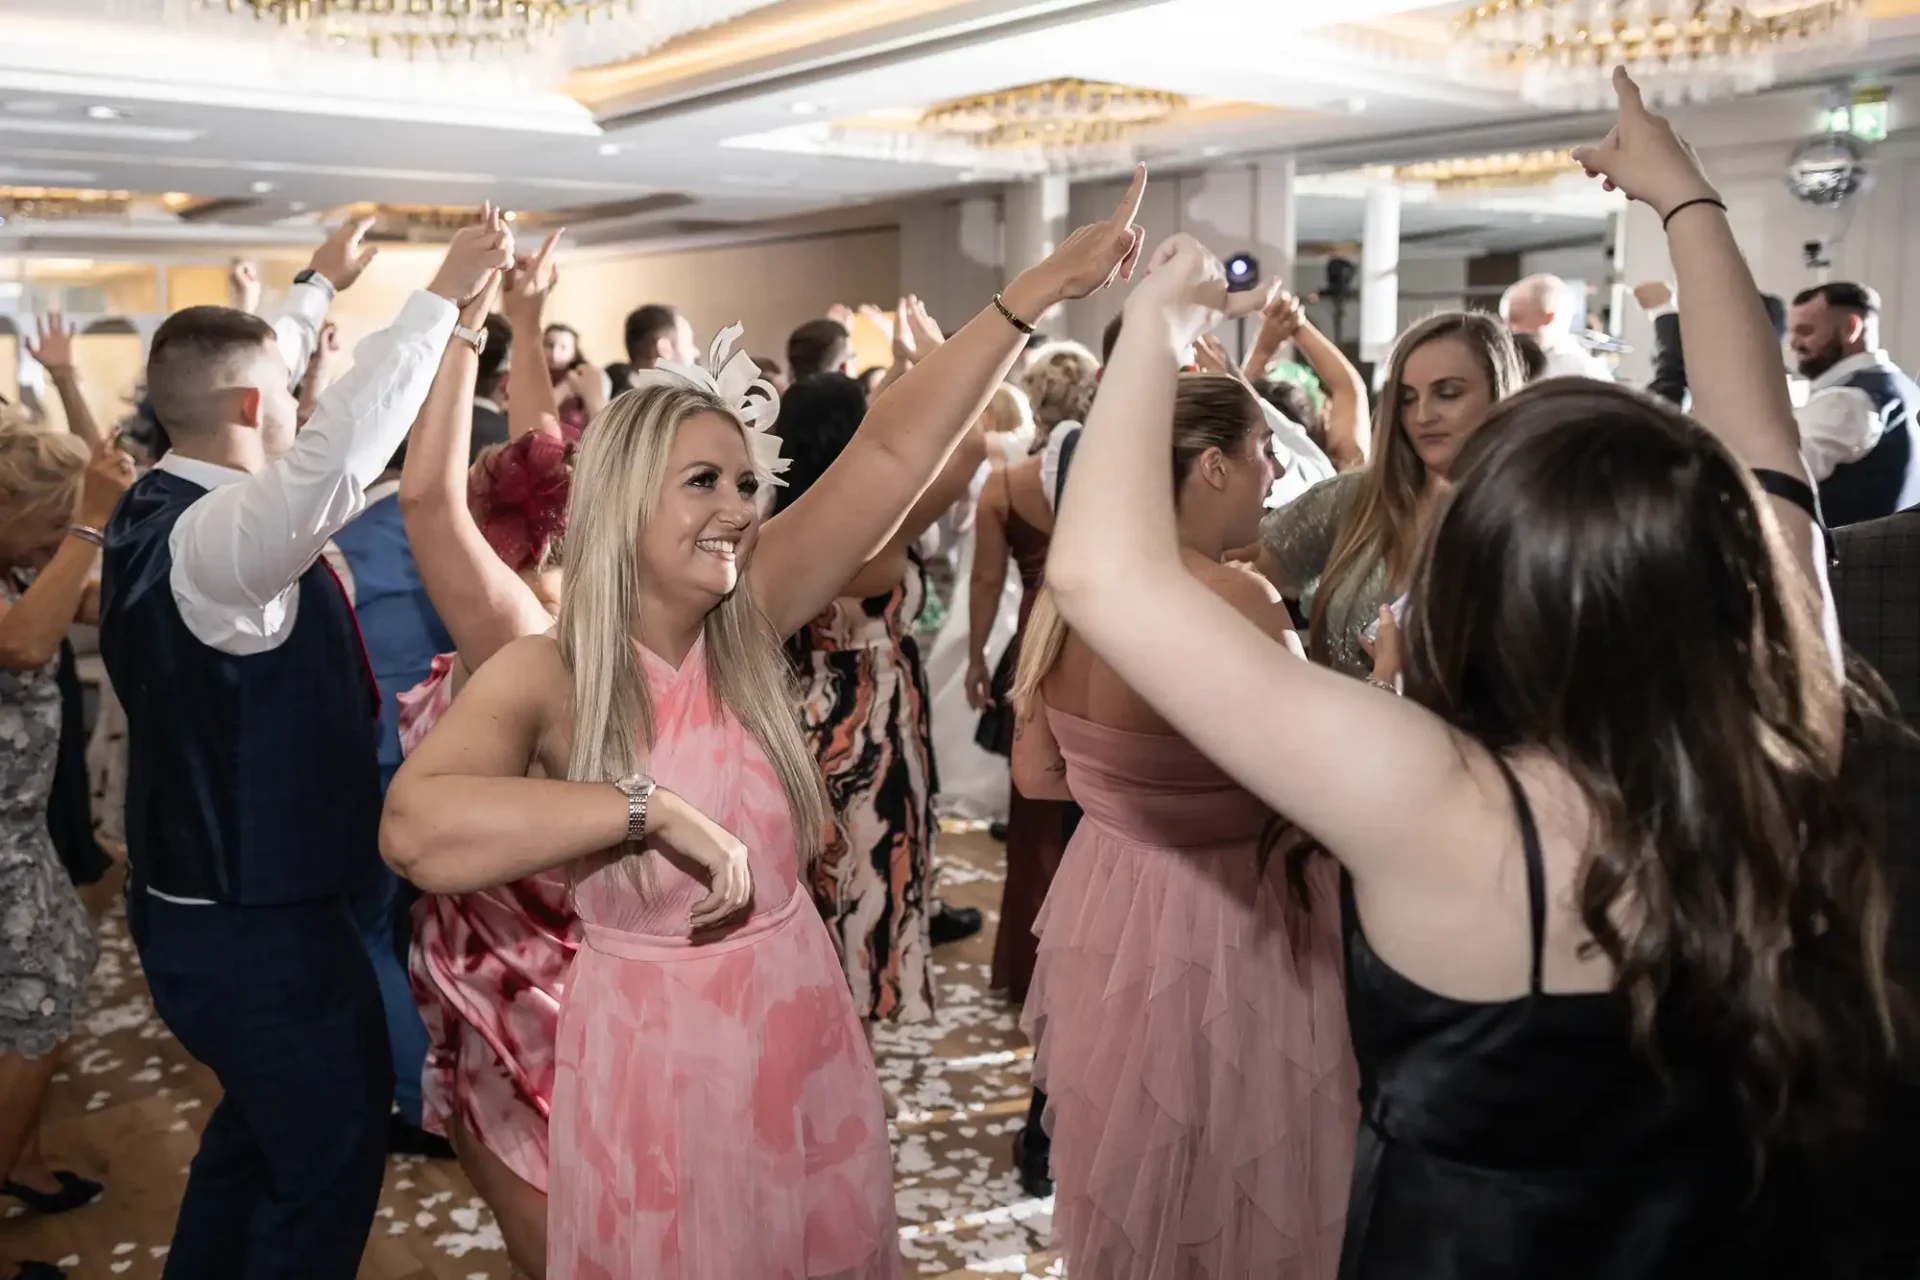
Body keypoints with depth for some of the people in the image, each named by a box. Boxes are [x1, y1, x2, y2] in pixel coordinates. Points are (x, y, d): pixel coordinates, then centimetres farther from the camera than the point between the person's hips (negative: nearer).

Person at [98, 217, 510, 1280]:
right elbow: (337, 454, -44)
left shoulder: (157, 507, 2)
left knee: (264, 1121, 28)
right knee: (333, 1149, 9)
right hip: (258, 924, -10)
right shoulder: (217, 536, -29)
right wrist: (441, 295, -40)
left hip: (201, 901, 10)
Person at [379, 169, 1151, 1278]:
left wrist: (1042, 292, -16)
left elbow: (890, 457, -13)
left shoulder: (751, 622, -6)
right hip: (649, 1056, -3)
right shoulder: (547, 677, -16)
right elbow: (416, 830, -35)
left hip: (802, 1031, 4)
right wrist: (654, 806, -35)